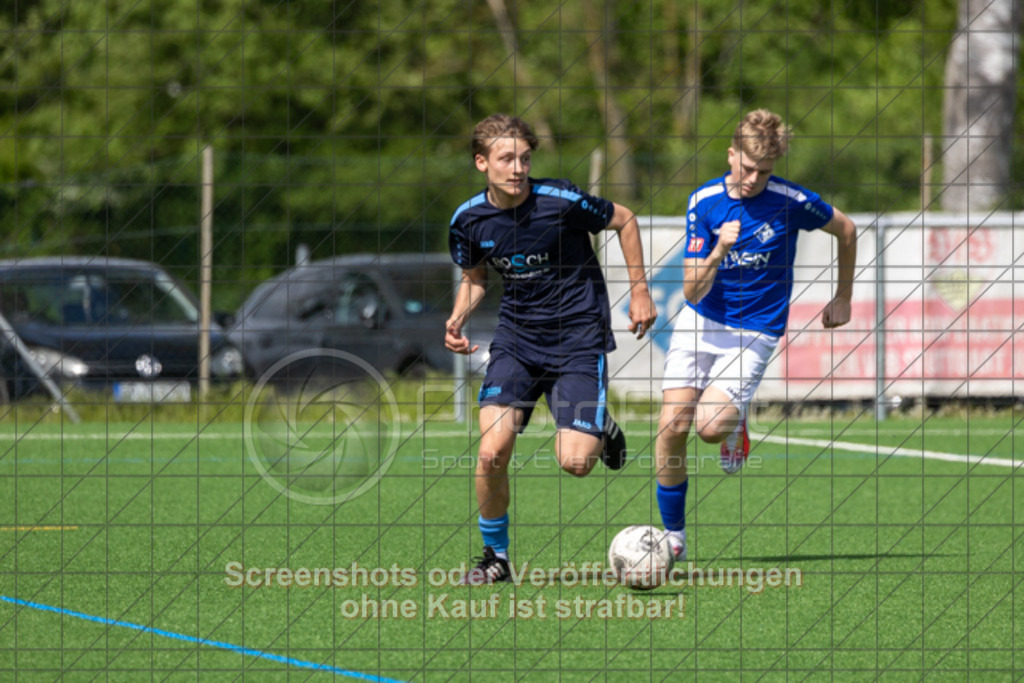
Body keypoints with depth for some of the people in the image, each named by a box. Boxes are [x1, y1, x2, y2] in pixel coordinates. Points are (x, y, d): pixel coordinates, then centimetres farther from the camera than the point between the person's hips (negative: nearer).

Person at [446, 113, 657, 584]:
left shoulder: (563, 201, -17)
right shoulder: (469, 220, -6)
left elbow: (625, 221, 1)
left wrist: (639, 290, 2)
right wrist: (458, 319, -6)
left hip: (578, 337, -3)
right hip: (516, 338, 3)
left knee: (575, 463, -14)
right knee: (492, 452, -16)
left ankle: (602, 432, 25)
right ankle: (495, 556, 7)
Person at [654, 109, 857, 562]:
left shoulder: (790, 201, -13)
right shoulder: (704, 202, -7)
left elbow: (846, 231, 7)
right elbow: (692, 291, -10)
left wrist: (843, 299, 15)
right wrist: (718, 253, -29)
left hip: (754, 332, -2)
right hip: (699, 322, 2)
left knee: (710, 425, -22)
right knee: (673, 424, -11)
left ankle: (735, 424, 18)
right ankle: (673, 536, 6)